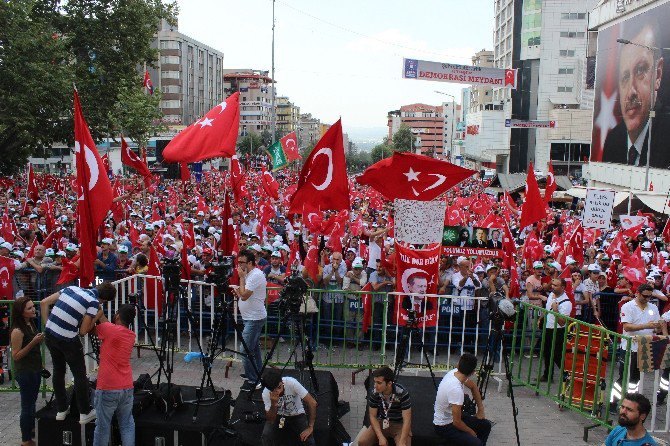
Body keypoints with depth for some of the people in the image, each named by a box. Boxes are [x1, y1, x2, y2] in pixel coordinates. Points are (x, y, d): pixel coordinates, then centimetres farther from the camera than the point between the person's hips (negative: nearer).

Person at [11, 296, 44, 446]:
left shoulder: (31, 324, 3)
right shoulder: (18, 331, -23)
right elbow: (15, 356, -21)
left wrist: (41, 339, 2)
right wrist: (33, 342, -28)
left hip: (34, 370, 8)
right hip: (25, 373, -8)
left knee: (32, 402, 24)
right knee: (27, 406, 3)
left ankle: (31, 428, 42)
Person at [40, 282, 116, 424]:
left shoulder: (72, 288, 9)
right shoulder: (94, 302, -10)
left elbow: (44, 303, 8)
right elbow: (83, 331, -10)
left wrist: (47, 325, 11)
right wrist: (96, 317, 2)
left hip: (49, 335, 6)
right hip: (68, 340, -6)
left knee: (58, 371, 22)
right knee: (80, 375, 12)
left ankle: (61, 410, 34)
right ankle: (85, 413, 22)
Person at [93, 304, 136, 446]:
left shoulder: (111, 330, -12)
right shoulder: (131, 335, 7)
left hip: (108, 389, -5)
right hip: (127, 388, 6)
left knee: (103, 426, 6)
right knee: (127, 425, 11)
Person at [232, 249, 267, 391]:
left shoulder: (256, 275, -19)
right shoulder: (250, 274, 13)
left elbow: (244, 296, -23)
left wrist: (241, 278, -15)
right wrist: (237, 292, 3)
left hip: (254, 319, -11)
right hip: (252, 317, 11)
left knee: (246, 351, -10)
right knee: (254, 348, 19)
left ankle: (253, 381, -3)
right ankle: (258, 376, 31)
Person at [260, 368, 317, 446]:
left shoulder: (291, 382, -30)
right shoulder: (265, 393, -22)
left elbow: (312, 403, -26)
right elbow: (271, 420, -22)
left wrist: (310, 427, -26)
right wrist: (273, 404, -39)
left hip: (297, 415, -1)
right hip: (278, 417, 1)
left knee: (308, 440, -26)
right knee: (266, 435, -26)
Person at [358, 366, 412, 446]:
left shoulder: (402, 394, -27)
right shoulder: (374, 393, -15)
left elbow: (407, 420, -24)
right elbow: (373, 416, -7)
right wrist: (380, 437, -20)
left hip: (400, 424, -3)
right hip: (382, 423, 3)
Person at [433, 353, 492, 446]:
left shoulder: (454, 372, -9)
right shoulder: (456, 389, -34)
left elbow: (473, 386, 14)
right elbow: (457, 422, -27)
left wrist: (480, 410, 12)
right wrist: (471, 432, -8)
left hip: (453, 417, 9)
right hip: (444, 427, -9)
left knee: (486, 425, 9)